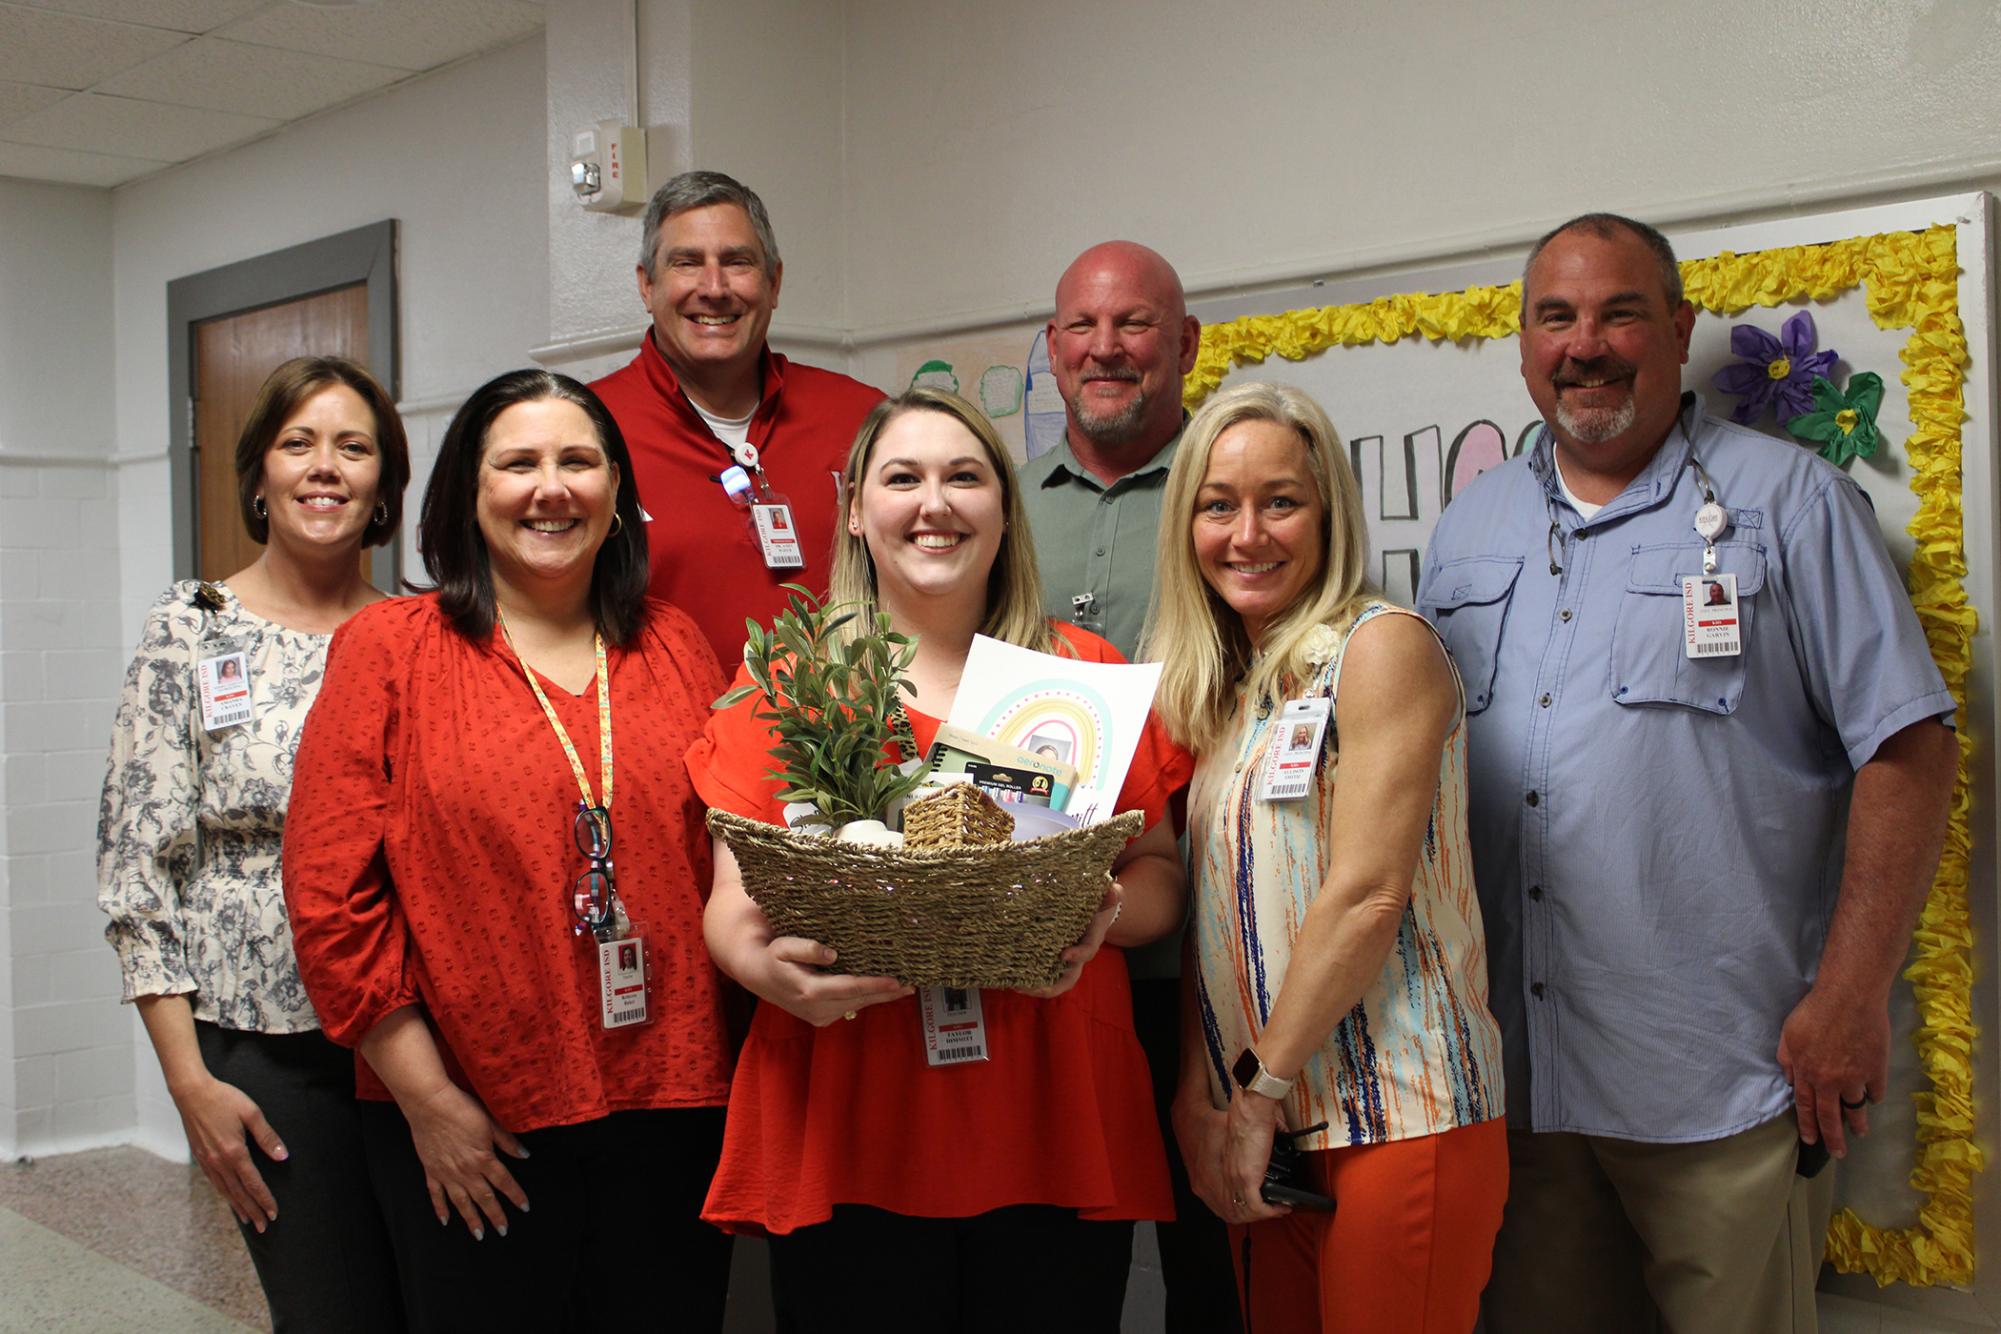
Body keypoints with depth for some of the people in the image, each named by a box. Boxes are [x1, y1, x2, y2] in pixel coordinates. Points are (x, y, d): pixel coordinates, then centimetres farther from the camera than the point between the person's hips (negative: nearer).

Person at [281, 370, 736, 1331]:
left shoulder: (673, 647, 8)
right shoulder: (389, 649, -2)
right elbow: (331, 895, -6)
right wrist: (427, 1100, -8)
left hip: (672, 1113, 3)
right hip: (470, 1134, -3)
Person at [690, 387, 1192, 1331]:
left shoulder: (1085, 675, 11)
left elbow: (1160, 875, 11)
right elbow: (733, 896, 4)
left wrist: (1098, 916, -11)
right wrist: (765, 963, -18)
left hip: (1057, 1132, 2)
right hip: (847, 1138, -1)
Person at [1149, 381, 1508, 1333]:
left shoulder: (1382, 646, -8)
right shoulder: (1216, 689, 14)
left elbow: (1369, 895, -15)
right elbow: (1214, 912, 12)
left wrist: (1259, 1091, -11)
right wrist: (1196, 1095, 1)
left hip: (1396, 1120, -6)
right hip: (1266, 1138, 6)